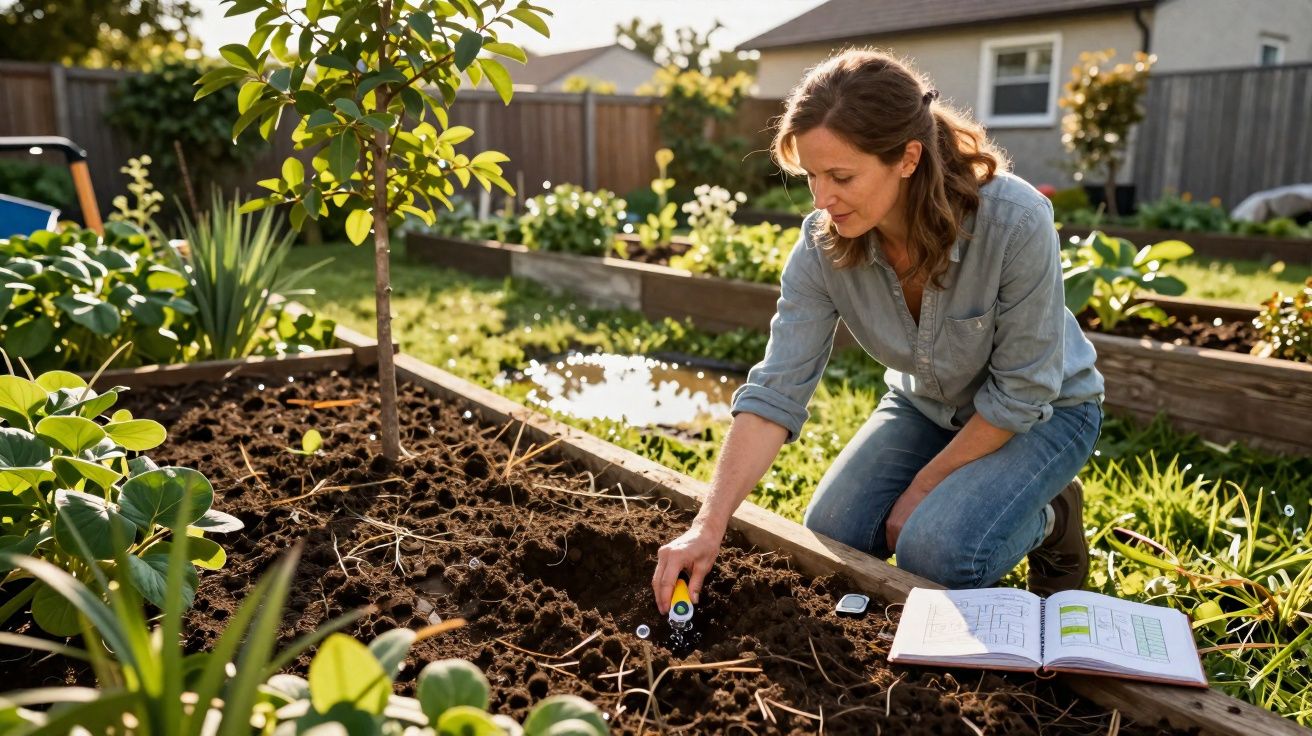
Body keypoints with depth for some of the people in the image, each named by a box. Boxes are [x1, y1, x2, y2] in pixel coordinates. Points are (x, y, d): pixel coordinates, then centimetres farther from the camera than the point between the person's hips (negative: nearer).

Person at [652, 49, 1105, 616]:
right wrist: (708, 527, -32)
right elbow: (775, 391, -25)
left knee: (935, 554, -24)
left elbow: (1022, 391, -24)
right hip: (926, 405, 4)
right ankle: (950, 499, 19)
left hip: (1040, 409, -4)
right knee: (830, 536, -6)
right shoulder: (822, 244, -24)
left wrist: (922, 487, -17)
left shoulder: (1015, 222, -35)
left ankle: (1048, 518, 7)